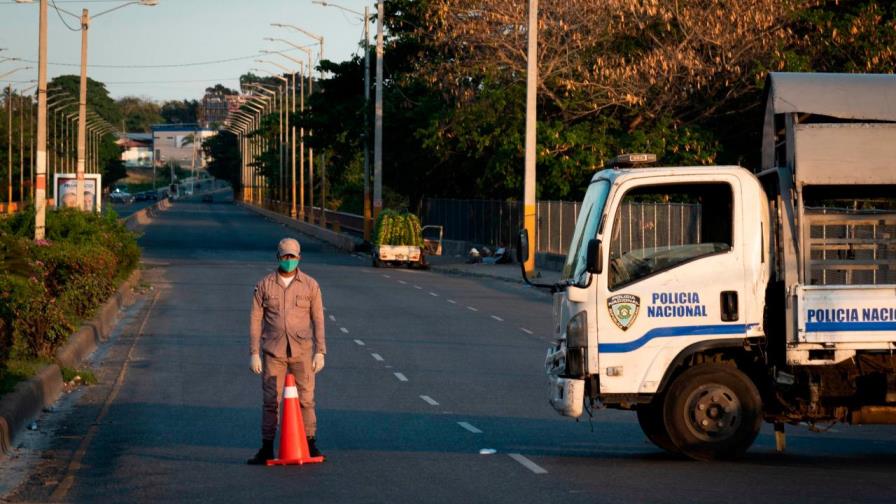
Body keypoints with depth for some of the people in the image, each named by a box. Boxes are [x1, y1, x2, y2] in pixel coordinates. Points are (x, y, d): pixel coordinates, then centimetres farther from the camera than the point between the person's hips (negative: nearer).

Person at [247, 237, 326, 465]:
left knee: (305, 399, -1)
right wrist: (254, 354, -3)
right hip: (273, 352, 0)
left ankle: (311, 445, 9)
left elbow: (318, 320, 3)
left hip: (302, 352, 0)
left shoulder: (310, 285, 1)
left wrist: (320, 352, -3)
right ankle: (267, 449, 6)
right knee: (270, 401, 0)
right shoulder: (264, 285, 1)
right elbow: (255, 321, 2)